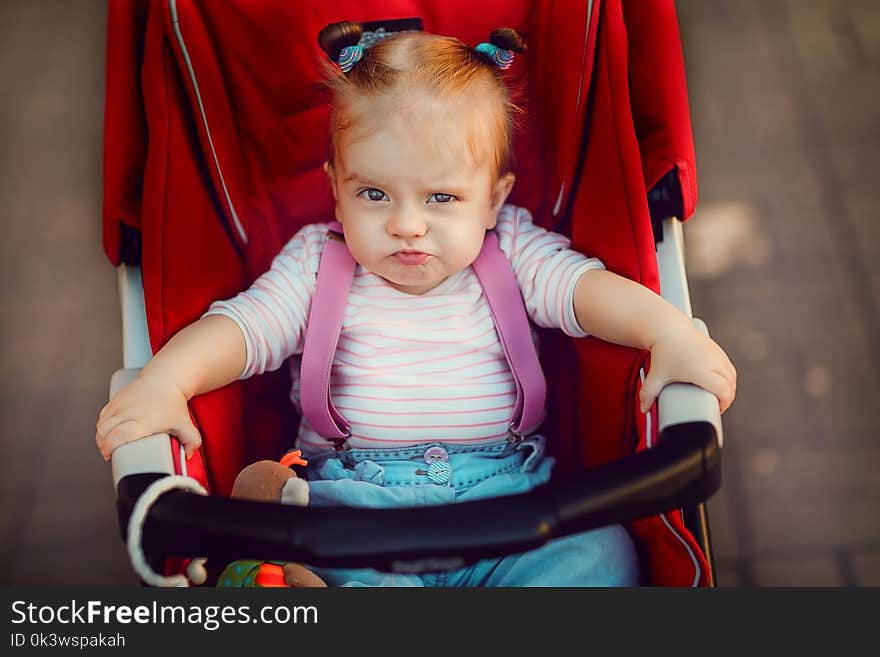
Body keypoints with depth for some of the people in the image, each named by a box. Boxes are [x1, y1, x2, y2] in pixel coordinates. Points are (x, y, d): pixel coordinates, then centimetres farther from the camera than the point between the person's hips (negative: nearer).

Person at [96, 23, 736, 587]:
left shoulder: (511, 251, 9)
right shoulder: (316, 262, 9)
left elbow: (585, 286, -3)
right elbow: (241, 324, 0)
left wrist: (669, 330, -22)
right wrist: (166, 378, -19)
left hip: (507, 494, 1)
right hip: (349, 496, 0)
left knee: (597, 551, -26)